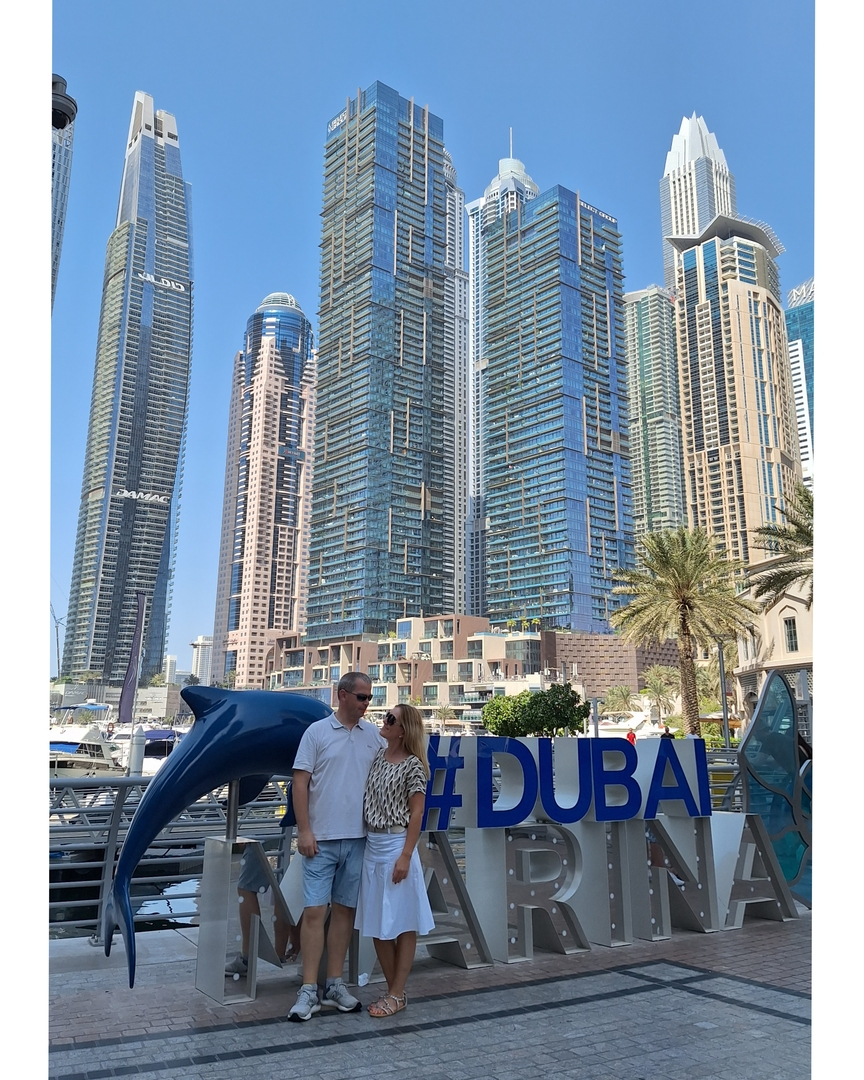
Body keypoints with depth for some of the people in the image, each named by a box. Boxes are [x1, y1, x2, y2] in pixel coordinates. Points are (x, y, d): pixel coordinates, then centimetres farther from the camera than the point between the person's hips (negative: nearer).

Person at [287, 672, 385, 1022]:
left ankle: (335, 985, 21)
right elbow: (300, 782, -4)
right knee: (314, 911, -2)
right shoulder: (317, 732, -3)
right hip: (322, 838, -3)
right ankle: (309, 990, 7)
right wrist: (304, 830, -9)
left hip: (358, 838, 3)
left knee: (344, 910, 11)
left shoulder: (374, 735, 7)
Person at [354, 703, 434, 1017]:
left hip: (396, 846, -7)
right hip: (372, 845, 7)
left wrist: (406, 856, -15)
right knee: (377, 924, 12)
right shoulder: (378, 756, 8)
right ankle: (392, 989, 25)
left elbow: (416, 813, -11)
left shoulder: (413, 765, -10)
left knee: (402, 923, 5)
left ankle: (398, 994, 14)